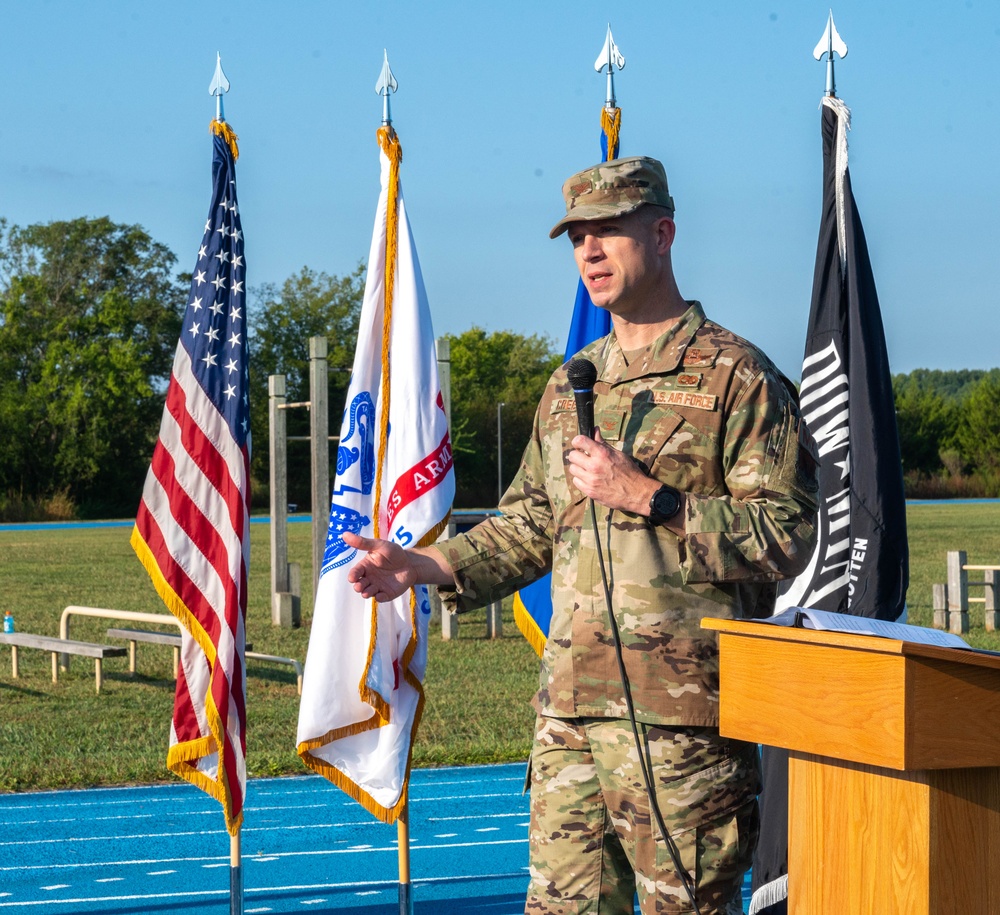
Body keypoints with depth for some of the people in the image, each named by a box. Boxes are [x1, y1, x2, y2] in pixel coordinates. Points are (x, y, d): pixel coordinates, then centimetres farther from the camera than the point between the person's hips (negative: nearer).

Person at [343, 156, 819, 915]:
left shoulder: (734, 375, -3)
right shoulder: (571, 387, 19)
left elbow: (787, 535, -11)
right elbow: (530, 528, 25)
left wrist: (648, 499, -15)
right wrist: (423, 567, 11)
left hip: (681, 715, -7)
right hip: (569, 709, 7)